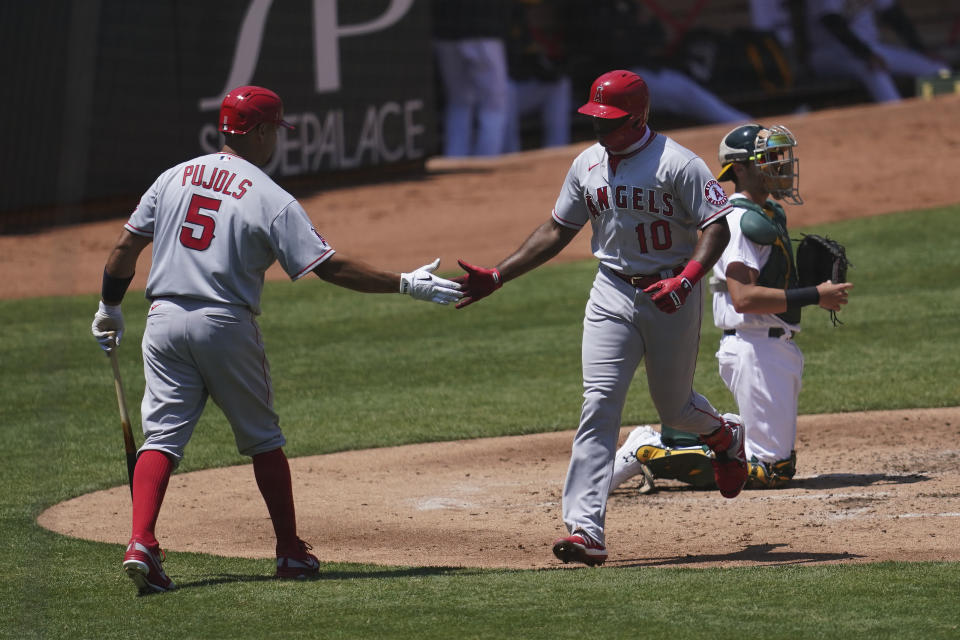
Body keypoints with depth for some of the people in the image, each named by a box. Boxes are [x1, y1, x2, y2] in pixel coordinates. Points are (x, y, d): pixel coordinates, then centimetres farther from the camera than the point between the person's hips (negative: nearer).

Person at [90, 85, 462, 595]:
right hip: (227, 325, -3)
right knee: (262, 439, 13)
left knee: (162, 435, 1)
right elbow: (329, 266, -11)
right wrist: (405, 284, -7)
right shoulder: (271, 199, -6)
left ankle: (141, 544, -19)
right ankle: (290, 552, 17)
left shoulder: (174, 177, 8)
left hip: (165, 321, 3)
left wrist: (109, 309, 22)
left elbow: (126, 247, 9)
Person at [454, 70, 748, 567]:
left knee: (673, 406, 11)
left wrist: (686, 279, -31)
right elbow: (557, 231, 14)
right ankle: (585, 529, -18)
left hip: (671, 294, -4)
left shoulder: (677, 163, -14)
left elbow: (717, 227, -15)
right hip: (612, 293, 4)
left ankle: (725, 435, 50)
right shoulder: (588, 164, 5)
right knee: (599, 403, -11)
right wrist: (496, 277, 8)